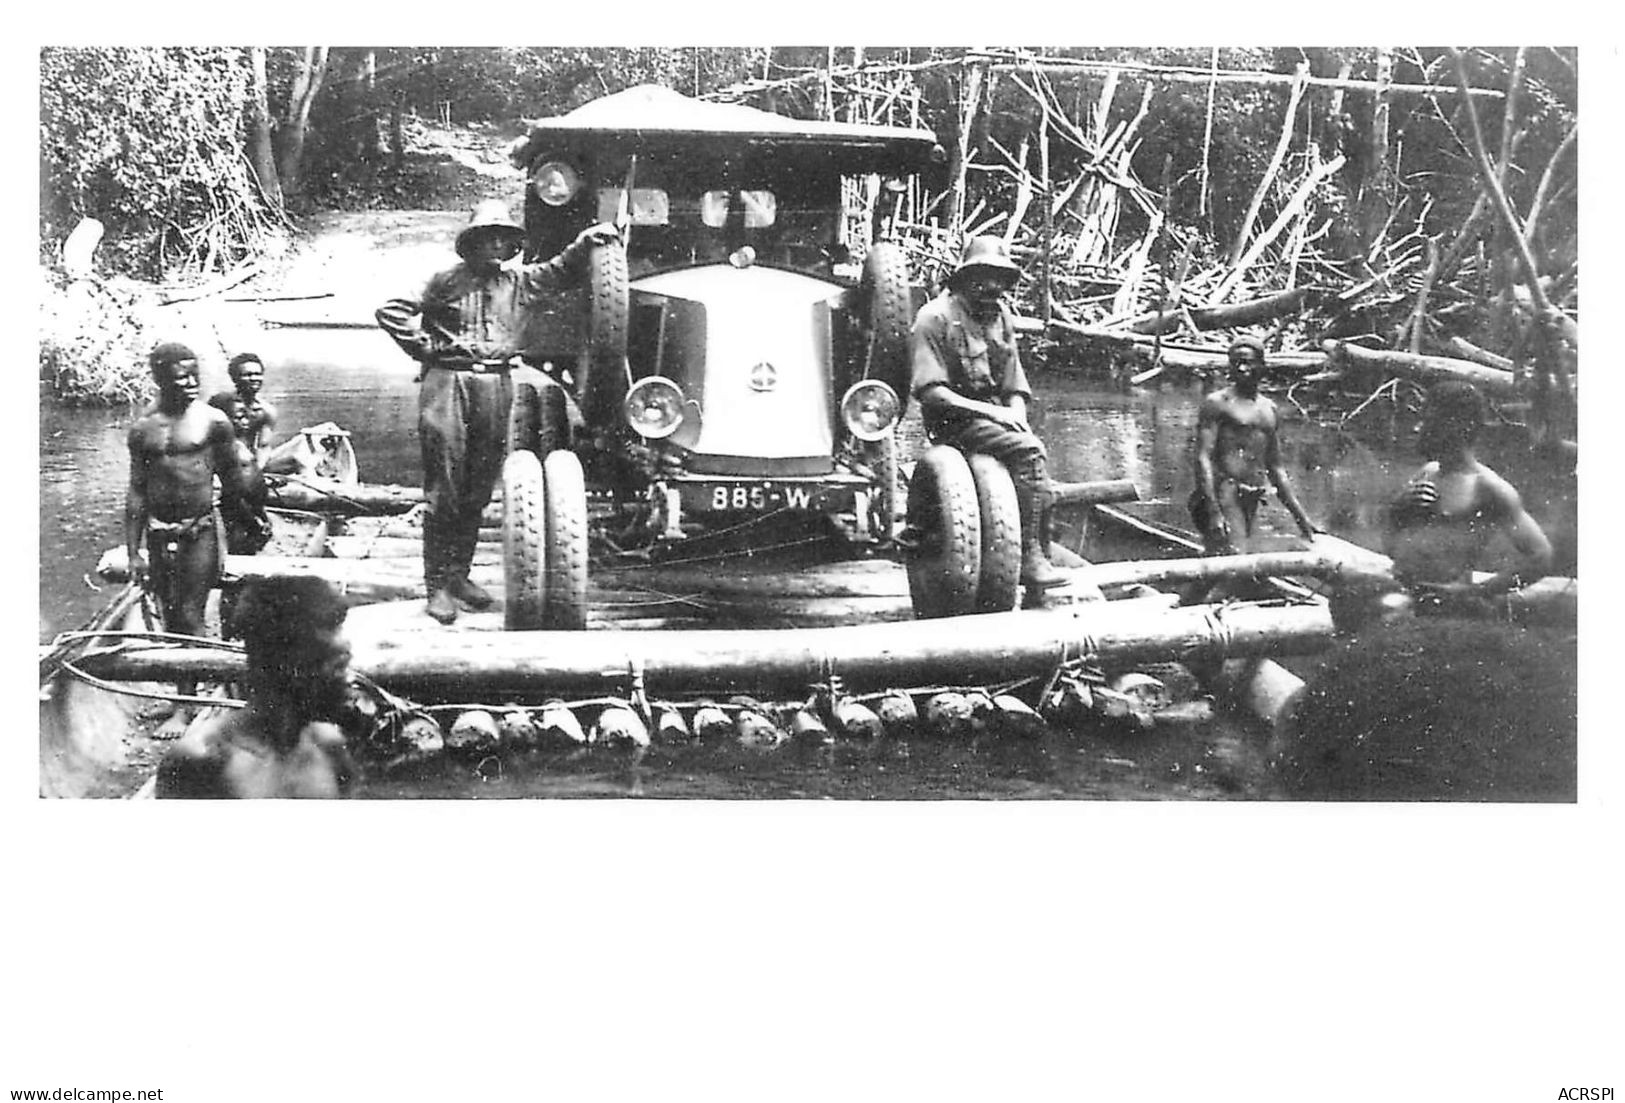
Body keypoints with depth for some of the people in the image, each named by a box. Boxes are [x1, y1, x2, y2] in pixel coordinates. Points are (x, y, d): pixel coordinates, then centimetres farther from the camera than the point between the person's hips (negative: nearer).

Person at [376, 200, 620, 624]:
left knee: (478, 492, 9)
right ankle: (437, 585, -3)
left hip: (496, 386, 5)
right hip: (448, 382, -5)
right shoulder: (448, 281, 0)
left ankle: (459, 574, 21)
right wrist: (424, 347, -2)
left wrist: (586, 241, 9)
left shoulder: (520, 282, 13)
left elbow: (560, 270, 24)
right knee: (443, 490, -5)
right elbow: (391, 312, 2)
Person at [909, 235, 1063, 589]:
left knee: (1033, 446, -21)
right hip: (954, 423, -7)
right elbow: (930, 392, -15)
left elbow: (1016, 388, 18)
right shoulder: (935, 318, -7)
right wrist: (989, 411, -19)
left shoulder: (1000, 315, 17)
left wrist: (1019, 419, -4)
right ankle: (1031, 557, -28)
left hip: (996, 417, 7)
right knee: (1029, 451, -28)